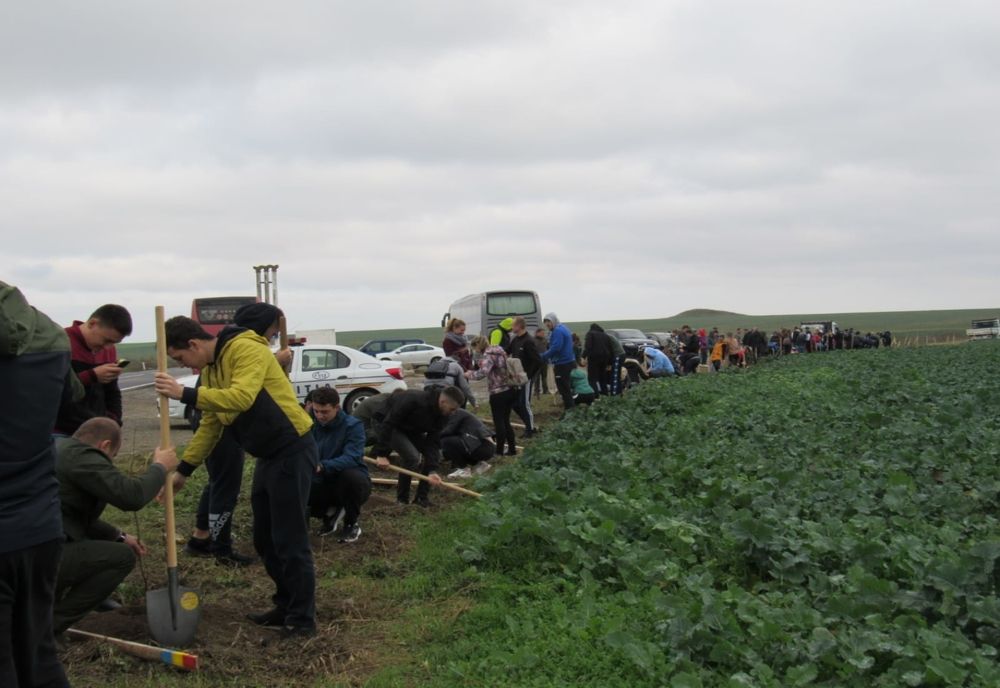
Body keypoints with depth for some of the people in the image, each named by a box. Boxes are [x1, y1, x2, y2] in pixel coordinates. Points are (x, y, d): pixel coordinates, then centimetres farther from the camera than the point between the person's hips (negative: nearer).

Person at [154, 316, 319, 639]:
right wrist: (183, 470, 14)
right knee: (265, 538, 15)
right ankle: (286, 605, 27)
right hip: (268, 455, 10)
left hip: (292, 450, -10)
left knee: (290, 539, -6)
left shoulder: (247, 349, -17)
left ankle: (302, 619, 4)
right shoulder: (210, 369, 12)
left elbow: (241, 397, -33)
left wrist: (185, 393, -33)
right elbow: (209, 425, 17)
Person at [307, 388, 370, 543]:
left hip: (352, 483, -4)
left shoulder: (353, 425, -16)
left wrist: (322, 466, -47)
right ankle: (330, 513, 9)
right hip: (325, 484, 4)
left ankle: (352, 524, -10)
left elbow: (352, 459, -31)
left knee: (350, 475, -38)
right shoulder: (311, 425, -2)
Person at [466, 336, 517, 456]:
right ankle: (512, 449, 17)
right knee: (505, 421, 15)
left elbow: (483, 372, -28)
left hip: (498, 392, -8)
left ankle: (500, 450, 8)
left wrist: (469, 374, -13)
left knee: (499, 421, 2)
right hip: (510, 390, 8)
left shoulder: (488, 355, -13)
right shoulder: (499, 351, 14)